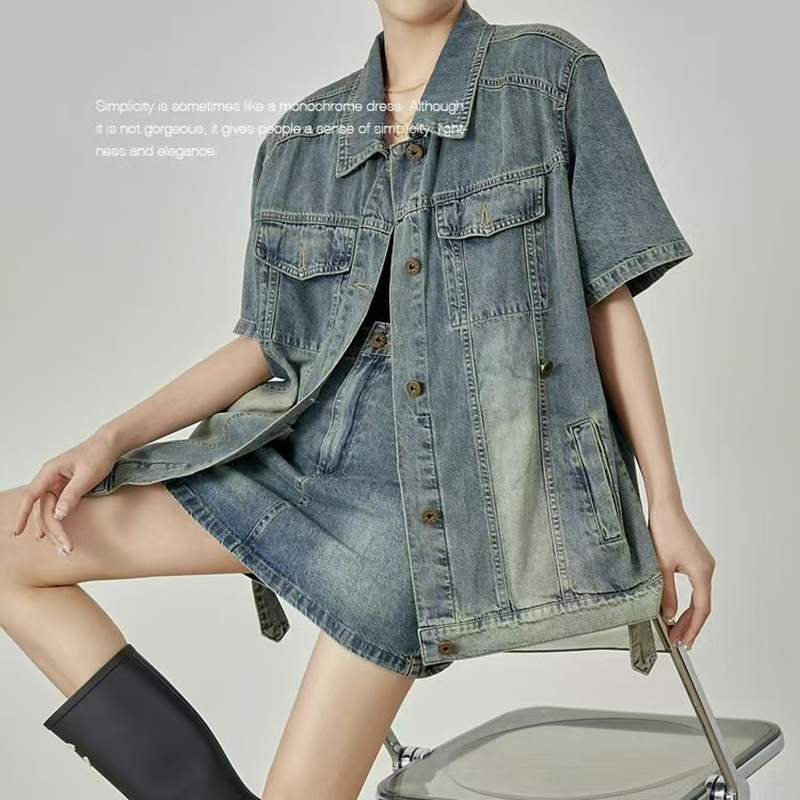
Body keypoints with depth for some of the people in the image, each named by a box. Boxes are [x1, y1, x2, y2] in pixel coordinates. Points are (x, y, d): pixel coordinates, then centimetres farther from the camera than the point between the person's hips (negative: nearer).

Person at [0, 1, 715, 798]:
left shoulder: (549, 73, 3)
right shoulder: (305, 134, 13)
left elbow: (608, 301, 1)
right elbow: (270, 342, 13)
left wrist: (667, 505, -3)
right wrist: (113, 439, 1)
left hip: (441, 470, -5)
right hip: (303, 444, 6)